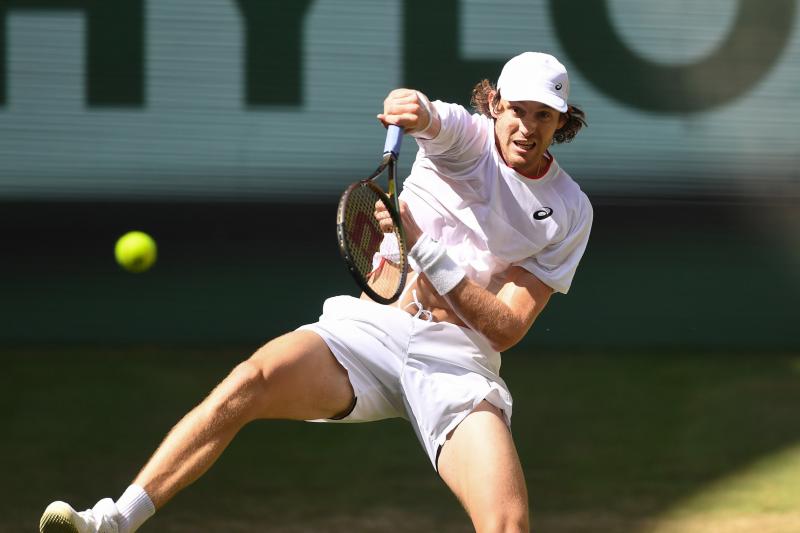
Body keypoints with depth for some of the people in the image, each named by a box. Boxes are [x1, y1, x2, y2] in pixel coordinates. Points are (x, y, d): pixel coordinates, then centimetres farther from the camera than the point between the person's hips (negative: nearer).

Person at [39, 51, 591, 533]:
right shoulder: (467, 140, 6)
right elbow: (434, 120, -21)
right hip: (371, 327, 0)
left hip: (458, 361, 0)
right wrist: (417, 109, -48)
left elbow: (509, 328, -2)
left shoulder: (571, 211, 6)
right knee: (250, 380, -29)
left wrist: (427, 250, -14)